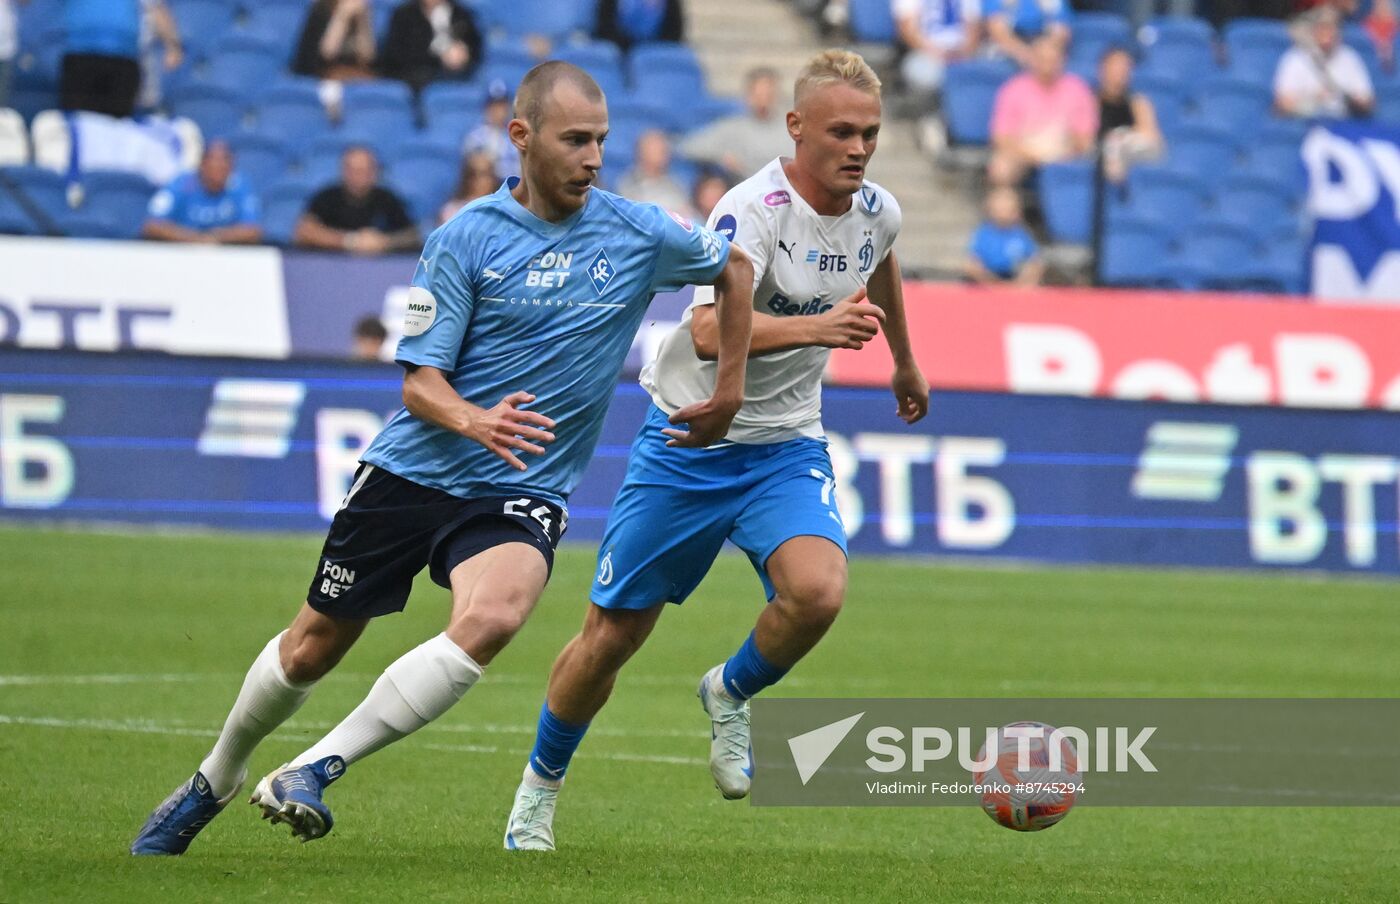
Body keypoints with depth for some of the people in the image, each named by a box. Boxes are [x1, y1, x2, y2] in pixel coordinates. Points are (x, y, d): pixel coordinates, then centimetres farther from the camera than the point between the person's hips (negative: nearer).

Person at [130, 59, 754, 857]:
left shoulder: (639, 235, -3)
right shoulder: (467, 238, -8)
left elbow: (735, 267, 17)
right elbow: (419, 378, -9)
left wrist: (729, 390, 16)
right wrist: (472, 420, -31)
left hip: (522, 491, 0)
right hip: (414, 469, 0)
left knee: (492, 617, -31)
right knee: (314, 645, 7)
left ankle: (315, 772, -24)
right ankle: (216, 780, 36)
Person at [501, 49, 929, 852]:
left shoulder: (877, 213, -2)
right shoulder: (754, 209, -23)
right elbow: (708, 331, -38)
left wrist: (906, 361, 39)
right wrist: (816, 327, -52)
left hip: (786, 447, 4)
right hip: (688, 444, -4)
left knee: (817, 591, -26)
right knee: (613, 634, 3)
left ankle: (731, 694, 7)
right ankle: (541, 787, 30)